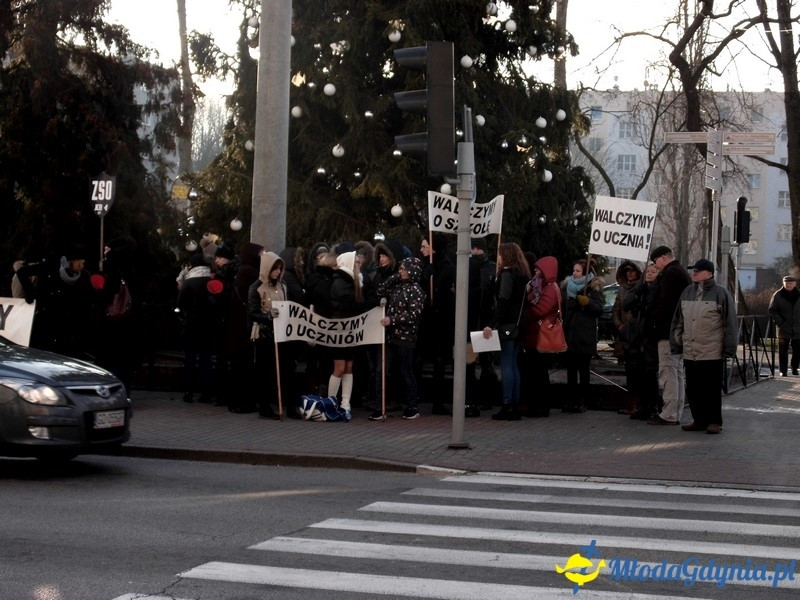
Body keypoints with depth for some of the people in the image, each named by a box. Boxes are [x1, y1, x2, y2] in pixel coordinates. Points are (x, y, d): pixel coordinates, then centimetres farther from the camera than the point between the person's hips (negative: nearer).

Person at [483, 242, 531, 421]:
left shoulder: (507, 274, -10)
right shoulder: (522, 274, 15)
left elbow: (503, 302, -18)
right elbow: (521, 302, 13)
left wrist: (491, 324, -21)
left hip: (507, 325, -8)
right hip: (518, 326, 8)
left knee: (506, 366, -6)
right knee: (514, 365, 11)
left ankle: (507, 406, -7)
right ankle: (515, 406, 12)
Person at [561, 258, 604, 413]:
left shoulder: (593, 287, 0)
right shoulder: (567, 286, 14)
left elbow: (599, 310, -7)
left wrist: (587, 302, -22)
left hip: (585, 336, -5)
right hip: (570, 334, 5)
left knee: (584, 370, -1)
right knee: (571, 369, 6)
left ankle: (582, 401, 2)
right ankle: (570, 400, 9)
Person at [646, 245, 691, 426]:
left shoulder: (670, 273, -13)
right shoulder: (683, 272, 20)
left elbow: (666, 302, -21)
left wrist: (656, 321, -12)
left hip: (668, 331, -11)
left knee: (668, 373, -9)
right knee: (677, 373, 13)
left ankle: (668, 415, -10)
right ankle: (676, 414, 17)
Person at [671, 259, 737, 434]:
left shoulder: (721, 293, -5)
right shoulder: (687, 293, 12)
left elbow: (730, 323, -5)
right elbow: (678, 321, 17)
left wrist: (729, 348, -8)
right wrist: (676, 344, 14)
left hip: (712, 353, -6)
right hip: (690, 353, 6)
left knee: (712, 389, 1)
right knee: (693, 390, 9)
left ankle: (714, 421, 10)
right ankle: (699, 420, 18)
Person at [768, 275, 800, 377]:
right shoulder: (777, 295, -2)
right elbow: (771, 310, 0)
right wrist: (780, 322, -9)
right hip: (784, 328, -2)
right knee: (783, 351, -1)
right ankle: (783, 371, 6)